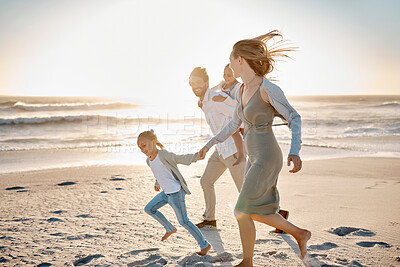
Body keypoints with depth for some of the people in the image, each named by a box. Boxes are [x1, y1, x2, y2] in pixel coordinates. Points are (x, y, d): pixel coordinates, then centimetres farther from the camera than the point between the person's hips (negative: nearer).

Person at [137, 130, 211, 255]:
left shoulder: (163, 155, -19)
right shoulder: (149, 160, 7)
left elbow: (182, 159, -22)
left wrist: (197, 155, -37)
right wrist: (157, 183, 40)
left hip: (175, 193, -9)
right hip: (166, 192, 9)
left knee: (183, 221, -6)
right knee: (149, 208, 16)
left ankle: (205, 245, 5)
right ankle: (170, 229, 28)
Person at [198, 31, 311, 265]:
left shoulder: (268, 89, -18)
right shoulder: (244, 89, 8)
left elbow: (294, 118, -14)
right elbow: (235, 124, 19)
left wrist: (295, 152, -26)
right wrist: (211, 143, 22)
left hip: (267, 159, -9)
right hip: (255, 158, 9)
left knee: (242, 212, -2)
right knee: (256, 213, 15)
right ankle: (300, 234, 30)